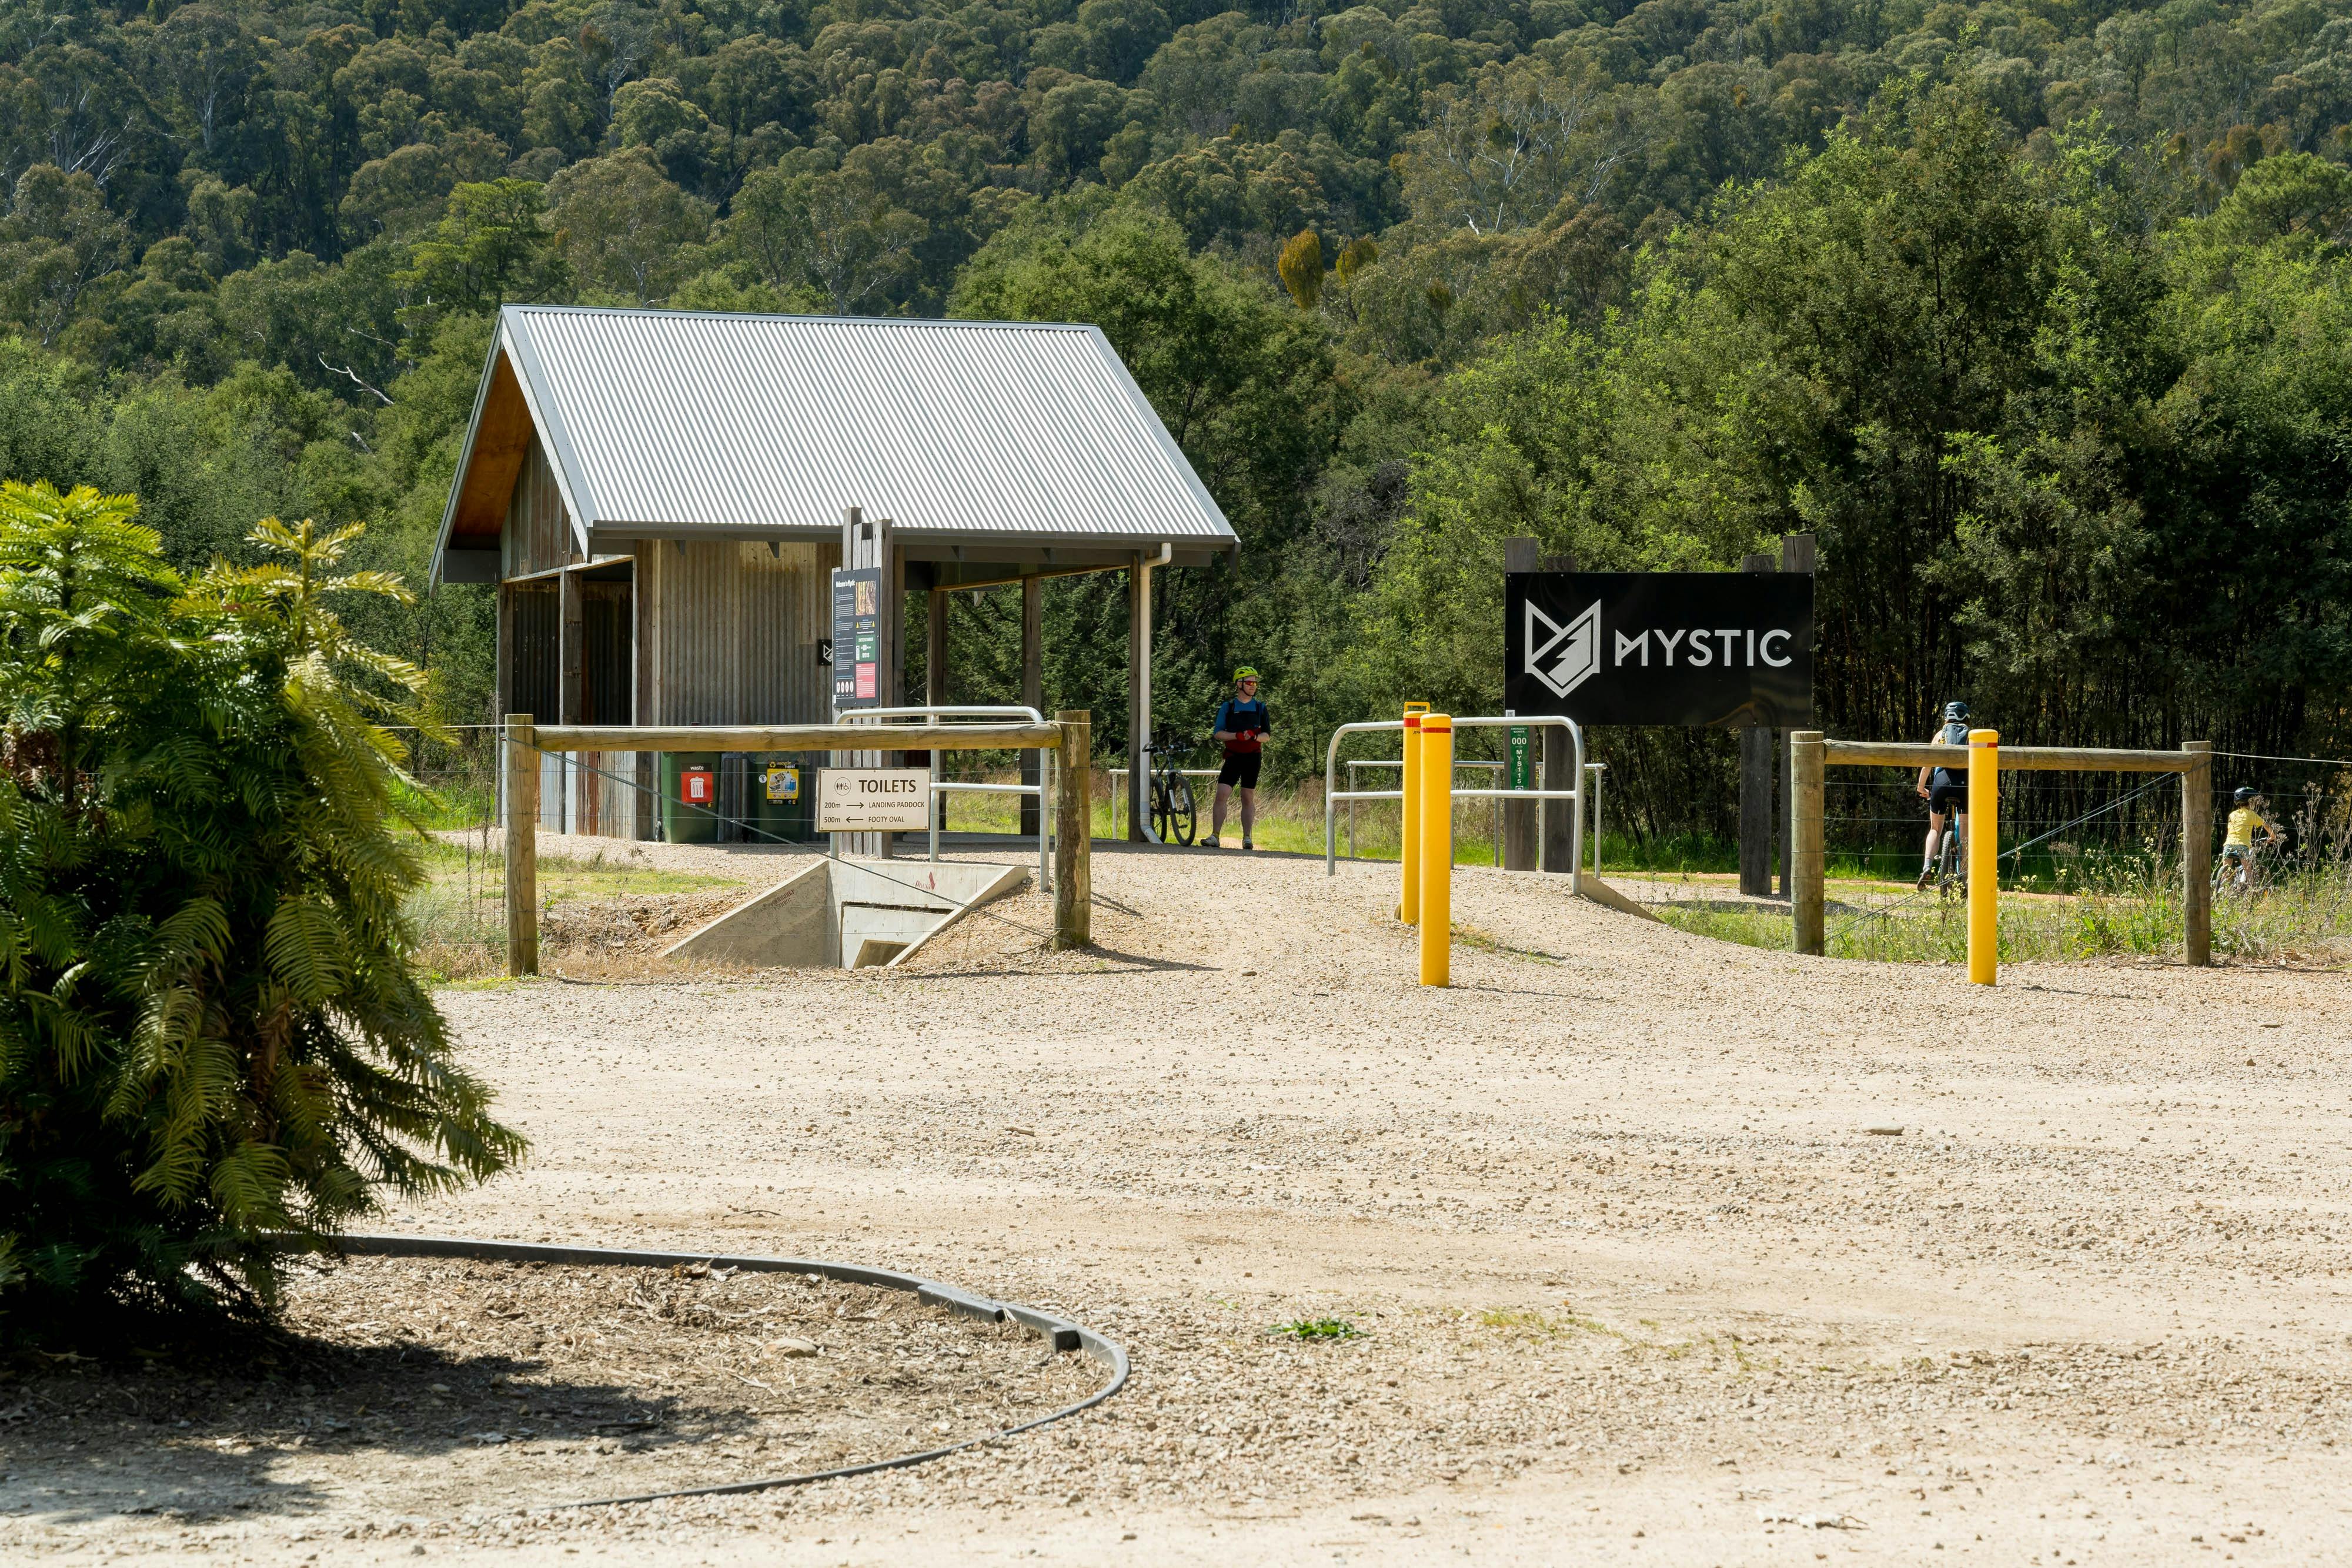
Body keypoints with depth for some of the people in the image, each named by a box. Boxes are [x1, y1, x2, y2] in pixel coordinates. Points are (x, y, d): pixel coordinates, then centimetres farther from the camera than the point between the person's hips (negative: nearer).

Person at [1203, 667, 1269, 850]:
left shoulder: (1260, 707, 8)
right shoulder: (1228, 706, 3)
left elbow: (1266, 735, 7)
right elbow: (1218, 733, -2)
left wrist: (1255, 737, -16)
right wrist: (1237, 736, -19)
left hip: (1252, 758, 1)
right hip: (1233, 757, -1)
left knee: (1248, 799, 5)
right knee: (1221, 795, -12)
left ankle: (1247, 838, 11)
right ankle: (1215, 837, -12)